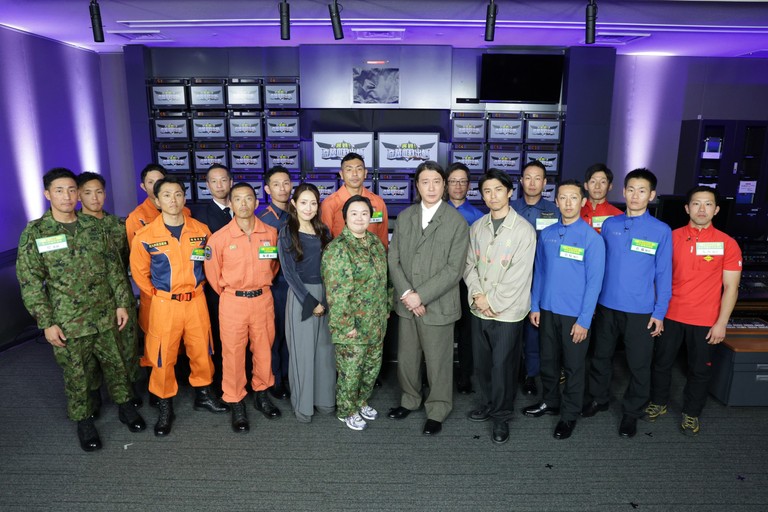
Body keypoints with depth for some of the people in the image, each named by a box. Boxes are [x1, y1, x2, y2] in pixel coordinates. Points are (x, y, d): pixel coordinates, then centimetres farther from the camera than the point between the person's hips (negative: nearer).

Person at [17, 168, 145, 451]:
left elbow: (113, 267, 5)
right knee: (77, 374, 11)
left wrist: (121, 303, 3)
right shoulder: (34, 233, -6)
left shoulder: (94, 226, 2)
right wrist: (47, 323, -9)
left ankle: (125, 405, 36)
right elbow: (30, 282, -7)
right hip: (68, 322, -2)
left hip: (105, 315, 3)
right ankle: (83, 420, 31)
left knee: (115, 364, 15)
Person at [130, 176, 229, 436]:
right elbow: (139, 272, 4)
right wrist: (159, 295, 4)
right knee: (163, 357, 5)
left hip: (196, 301, 2)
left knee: (201, 350, 12)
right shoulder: (145, 235, -7)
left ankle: (203, 394, 33)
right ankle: (165, 407, 22)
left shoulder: (201, 230, -1)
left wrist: (196, 286, 8)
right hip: (164, 305, -2)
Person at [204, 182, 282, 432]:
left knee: (264, 349, 12)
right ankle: (236, 404, 20)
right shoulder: (219, 238, -9)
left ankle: (262, 396, 32)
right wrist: (228, 293, 11)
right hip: (233, 302, -2)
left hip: (263, 299, 2)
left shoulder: (270, 232, -2)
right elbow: (213, 272, 3)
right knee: (233, 353, 4)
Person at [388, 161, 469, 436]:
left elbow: (453, 270, -13)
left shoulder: (457, 222, -8)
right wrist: (406, 293, -10)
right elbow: (394, 259, 3)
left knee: (438, 361, 9)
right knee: (406, 357, 16)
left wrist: (421, 296, -16)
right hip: (407, 303, 4)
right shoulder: (404, 217, 6)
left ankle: (437, 411, 30)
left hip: (438, 305, -4)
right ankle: (410, 400, 40)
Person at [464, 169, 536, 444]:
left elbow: (519, 275, -14)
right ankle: (488, 404, 37)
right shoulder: (477, 227, 6)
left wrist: (492, 302, -13)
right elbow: (469, 264, 7)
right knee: (481, 362, 15)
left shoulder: (524, 230, -10)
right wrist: (477, 294, -8)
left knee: (503, 365, 4)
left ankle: (502, 417, 23)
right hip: (479, 308, 5)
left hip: (507, 311, -5)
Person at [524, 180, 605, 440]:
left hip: (575, 315, -4)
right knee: (548, 360, 17)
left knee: (573, 366, 10)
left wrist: (584, 320, -14)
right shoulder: (546, 234, 2)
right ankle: (549, 401, 38)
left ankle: (569, 415, 27)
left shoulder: (592, 238, -11)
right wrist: (535, 306, 6)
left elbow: (594, 281, -12)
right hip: (547, 310, 4)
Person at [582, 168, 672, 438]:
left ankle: (631, 413, 28)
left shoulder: (661, 231, -6)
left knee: (639, 365, 9)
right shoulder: (609, 224, 1)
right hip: (606, 305, 3)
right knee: (601, 356, 16)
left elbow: (663, 274, -3)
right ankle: (597, 398, 37)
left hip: (640, 310, -2)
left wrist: (659, 313, -5)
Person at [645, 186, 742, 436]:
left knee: (700, 370, 11)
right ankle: (658, 403, 33)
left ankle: (691, 413, 30)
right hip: (670, 315, 1)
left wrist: (721, 323, -7)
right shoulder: (672, 237, -1)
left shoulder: (727, 244, -4)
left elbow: (730, 287, -3)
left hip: (705, 321, -1)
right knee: (661, 363, 12)